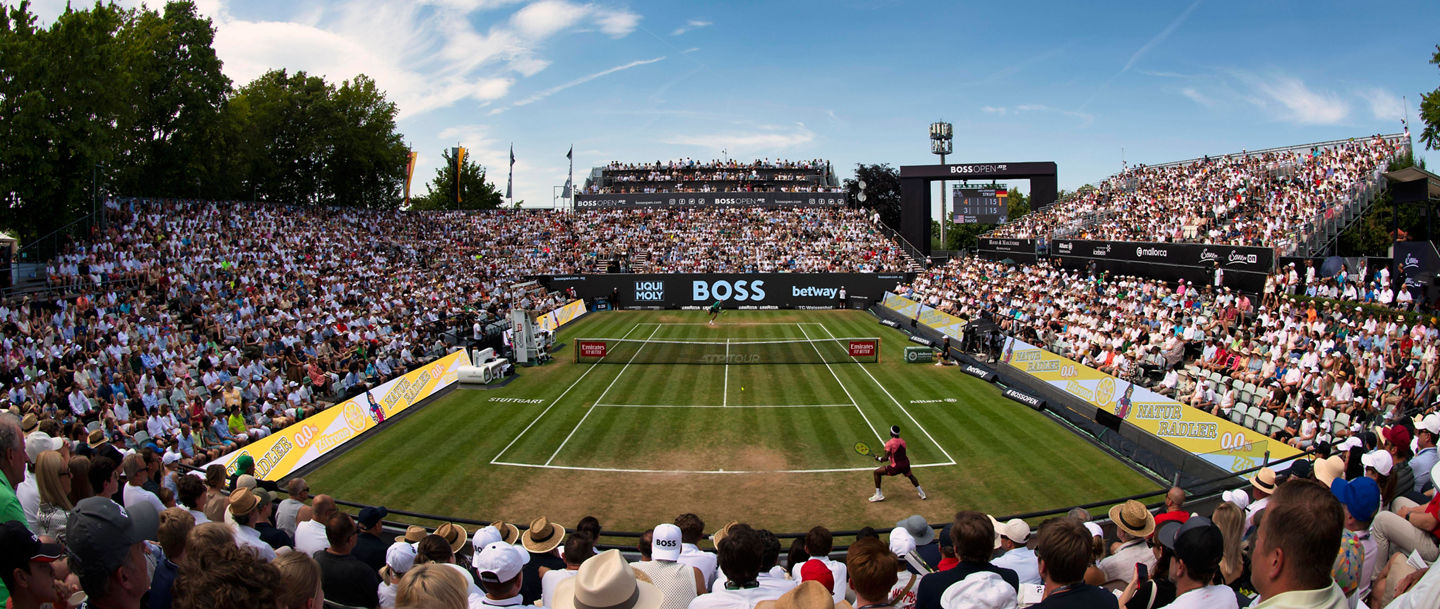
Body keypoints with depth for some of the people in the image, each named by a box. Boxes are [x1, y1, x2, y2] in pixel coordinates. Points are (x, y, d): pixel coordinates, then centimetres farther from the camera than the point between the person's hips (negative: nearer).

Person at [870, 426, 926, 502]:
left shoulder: (889, 443, -15)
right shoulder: (902, 441, 3)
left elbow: (885, 458, -18)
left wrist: (878, 458, 1)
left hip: (896, 467, -6)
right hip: (906, 463, 6)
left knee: (877, 472, 8)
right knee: (910, 475, 38)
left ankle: (878, 495, 8)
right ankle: (922, 494, 44)